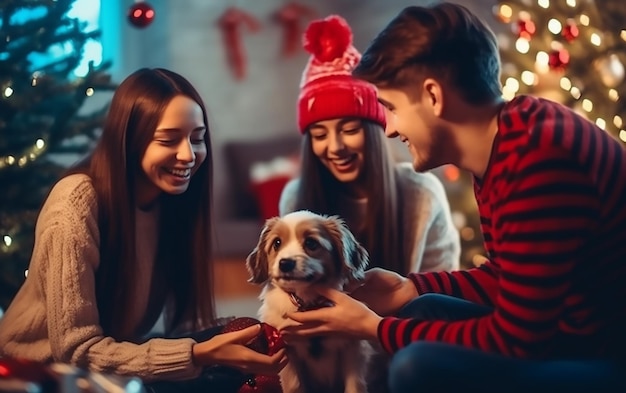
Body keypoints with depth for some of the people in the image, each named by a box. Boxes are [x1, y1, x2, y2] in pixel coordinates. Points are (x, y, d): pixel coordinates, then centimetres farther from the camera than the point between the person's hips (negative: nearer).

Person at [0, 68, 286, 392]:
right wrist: (197, 354, -33)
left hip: (114, 361, 7)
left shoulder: (175, 198, -4)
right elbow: (76, 351, -25)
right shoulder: (77, 204, -24)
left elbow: (189, 321, -3)